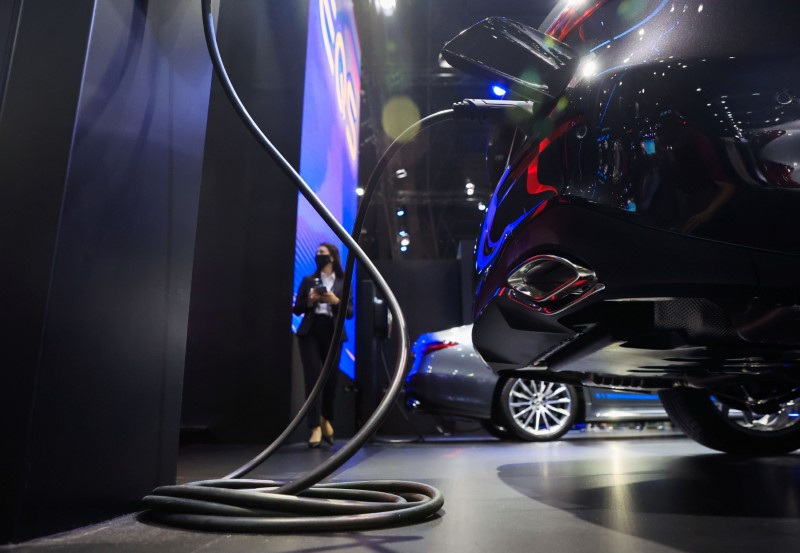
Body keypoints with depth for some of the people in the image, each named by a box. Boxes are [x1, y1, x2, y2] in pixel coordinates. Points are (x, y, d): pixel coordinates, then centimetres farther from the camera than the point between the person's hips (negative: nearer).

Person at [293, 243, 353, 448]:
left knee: (331, 378, 3)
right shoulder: (308, 280, 12)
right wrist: (310, 301, -8)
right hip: (310, 333, 0)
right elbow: (297, 309, 11)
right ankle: (316, 428, -9)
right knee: (313, 378, -9)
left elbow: (350, 313, 5)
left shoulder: (343, 283, 10)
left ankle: (326, 420, 27)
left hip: (332, 333, 0)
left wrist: (336, 301, -11)